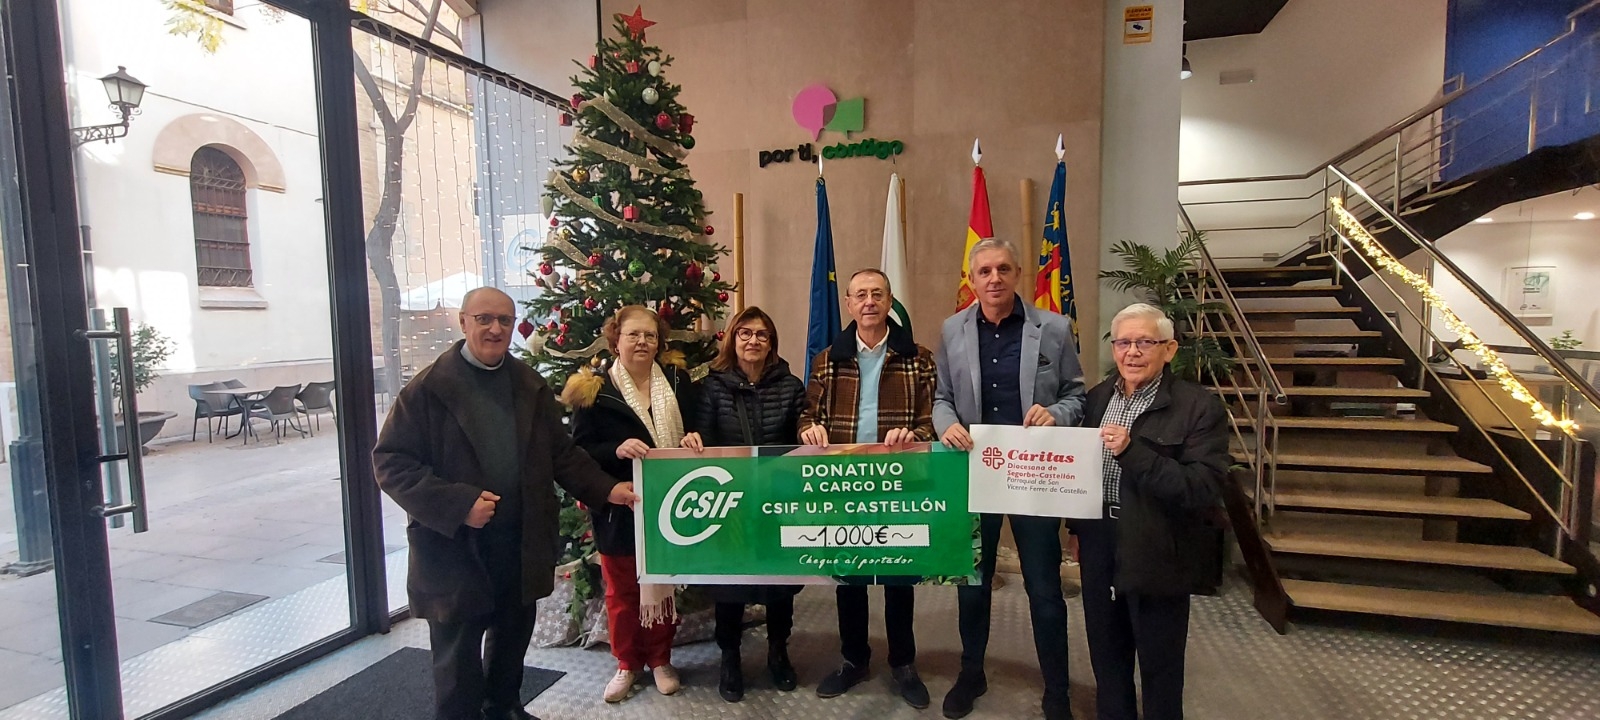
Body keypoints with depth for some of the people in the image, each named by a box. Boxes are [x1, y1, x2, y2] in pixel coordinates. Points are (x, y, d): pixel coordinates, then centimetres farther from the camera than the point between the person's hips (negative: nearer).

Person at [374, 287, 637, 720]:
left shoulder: (531, 386, 5)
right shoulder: (429, 388, -9)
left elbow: (561, 453, 8)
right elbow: (390, 461, -11)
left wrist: (606, 489, -5)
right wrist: (456, 503, -22)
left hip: (521, 541, 5)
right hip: (454, 545, -4)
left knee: (513, 635, 22)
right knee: (458, 655, 9)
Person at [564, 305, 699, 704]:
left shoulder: (678, 382, 2)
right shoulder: (594, 391, -6)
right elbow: (579, 453, -9)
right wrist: (617, 449, -26)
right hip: (617, 509, -2)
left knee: (663, 585, 14)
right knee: (621, 589, 13)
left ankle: (660, 660, 35)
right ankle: (627, 663, 34)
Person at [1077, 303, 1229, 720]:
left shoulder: (1199, 407, -14)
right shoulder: (1098, 397, 4)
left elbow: (1205, 490, -22)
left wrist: (1132, 451, -30)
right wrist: (1078, 531, 15)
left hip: (1157, 556, -5)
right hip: (1099, 548, 5)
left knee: (1159, 666, 13)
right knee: (1106, 656, 21)